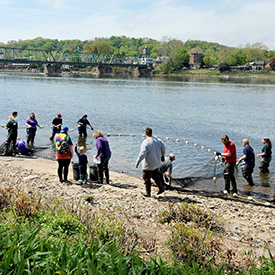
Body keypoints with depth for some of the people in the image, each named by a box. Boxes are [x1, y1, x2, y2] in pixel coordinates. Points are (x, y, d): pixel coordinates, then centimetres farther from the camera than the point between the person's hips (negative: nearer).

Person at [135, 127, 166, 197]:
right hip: (157, 163, 7)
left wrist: (138, 161, -16)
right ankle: (161, 188, 24)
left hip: (149, 165, -7)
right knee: (154, 176, 26)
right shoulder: (157, 140, -1)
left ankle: (148, 193, 20)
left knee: (146, 178, 9)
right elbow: (163, 147, 12)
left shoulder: (145, 142, -23)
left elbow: (142, 154, -27)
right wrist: (162, 155, 29)